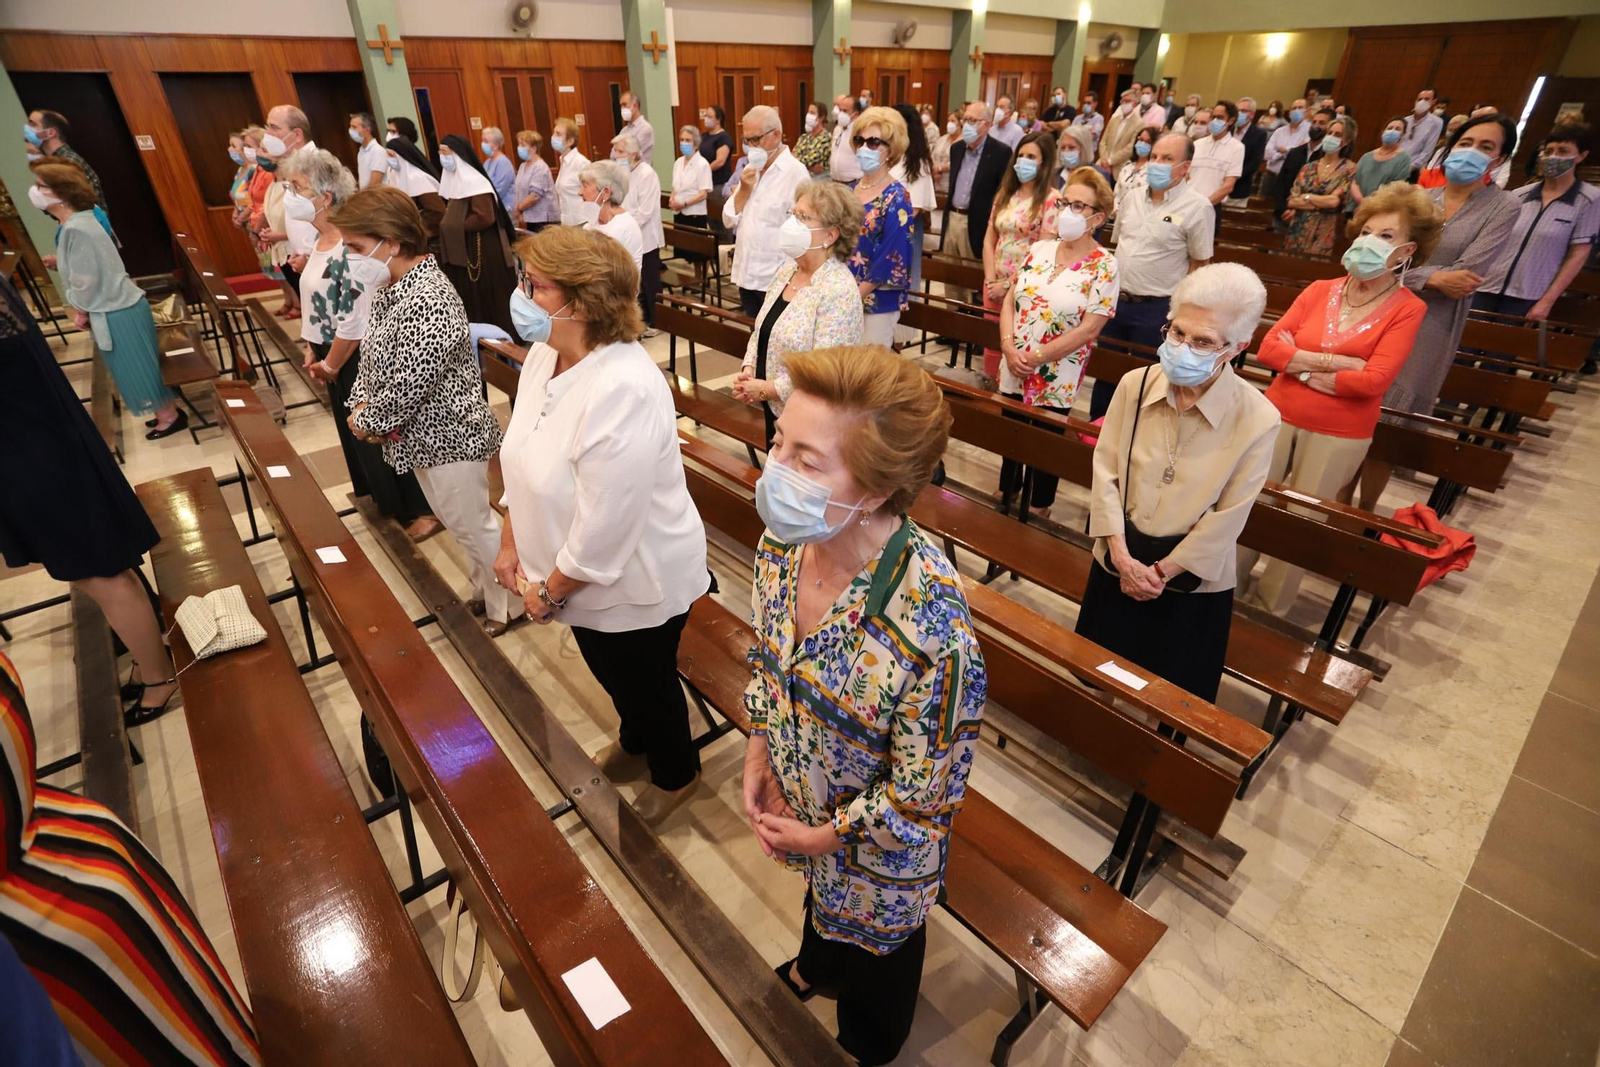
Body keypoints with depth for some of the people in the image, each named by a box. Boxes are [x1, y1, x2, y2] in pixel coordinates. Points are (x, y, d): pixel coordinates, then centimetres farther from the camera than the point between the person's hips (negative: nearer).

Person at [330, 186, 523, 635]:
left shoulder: (428, 301, -26)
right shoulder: (390, 288, 5)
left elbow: (409, 384, -28)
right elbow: (372, 355, 12)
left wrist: (366, 420, -13)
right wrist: (362, 403, -5)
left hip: (449, 437, -10)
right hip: (424, 435, 10)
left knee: (474, 525, 6)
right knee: (458, 522, 22)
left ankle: (508, 606, 25)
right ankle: (483, 592, 41)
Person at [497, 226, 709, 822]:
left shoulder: (623, 391, -35)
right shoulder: (545, 355, -6)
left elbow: (603, 526, -30)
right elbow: (526, 458, 7)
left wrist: (550, 591, -16)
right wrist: (511, 544, 6)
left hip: (634, 584, -8)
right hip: (580, 577, 8)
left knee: (646, 682, 18)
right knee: (612, 675, 30)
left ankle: (674, 775, 50)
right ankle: (635, 744, 62)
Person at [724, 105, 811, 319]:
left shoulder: (795, 172, -12)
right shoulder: (750, 170, 12)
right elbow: (729, 220, 11)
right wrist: (744, 190, -5)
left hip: (776, 279, -7)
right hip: (746, 275, 7)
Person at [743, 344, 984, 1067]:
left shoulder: (931, 628, -43)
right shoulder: (783, 545, -22)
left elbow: (925, 789, -26)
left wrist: (826, 835, -15)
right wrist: (759, 749, -7)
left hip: (879, 849, -5)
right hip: (798, 792, 5)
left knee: (874, 935, 30)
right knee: (819, 892, 37)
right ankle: (816, 965, 74)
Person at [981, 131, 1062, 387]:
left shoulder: (1052, 200, -9)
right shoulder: (1004, 194, 10)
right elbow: (989, 239, 7)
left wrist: (1009, 284, -14)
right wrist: (990, 279, -6)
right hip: (994, 284, 5)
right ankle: (988, 389, 25)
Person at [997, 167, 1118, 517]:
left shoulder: (1104, 266, -11)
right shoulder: (1040, 248, 3)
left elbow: (1088, 330, -15)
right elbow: (1010, 299, 3)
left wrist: (1036, 358, -16)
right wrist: (1009, 348, -12)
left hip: (1056, 379, -4)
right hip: (1013, 369, 4)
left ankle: (1039, 508, 33)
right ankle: (1006, 492, 42)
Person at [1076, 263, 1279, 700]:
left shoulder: (1257, 420, -19)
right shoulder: (1134, 385, -12)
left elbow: (1228, 517, -15)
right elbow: (1105, 469, -9)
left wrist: (1161, 571, -12)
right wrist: (1123, 556, -14)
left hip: (1191, 578, -2)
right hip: (1120, 560, 3)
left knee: (1170, 691, 16)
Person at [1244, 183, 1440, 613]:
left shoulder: (1407, 308, -6)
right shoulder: (1320, 290, 3)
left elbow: (1373, 381, -18)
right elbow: (1269, 347, -8)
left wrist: (1298, 363, -12)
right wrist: (1333, 361, -17)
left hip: (1339, 436, -2)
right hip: (1278, 416, 3)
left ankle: (1270, 605, 27)